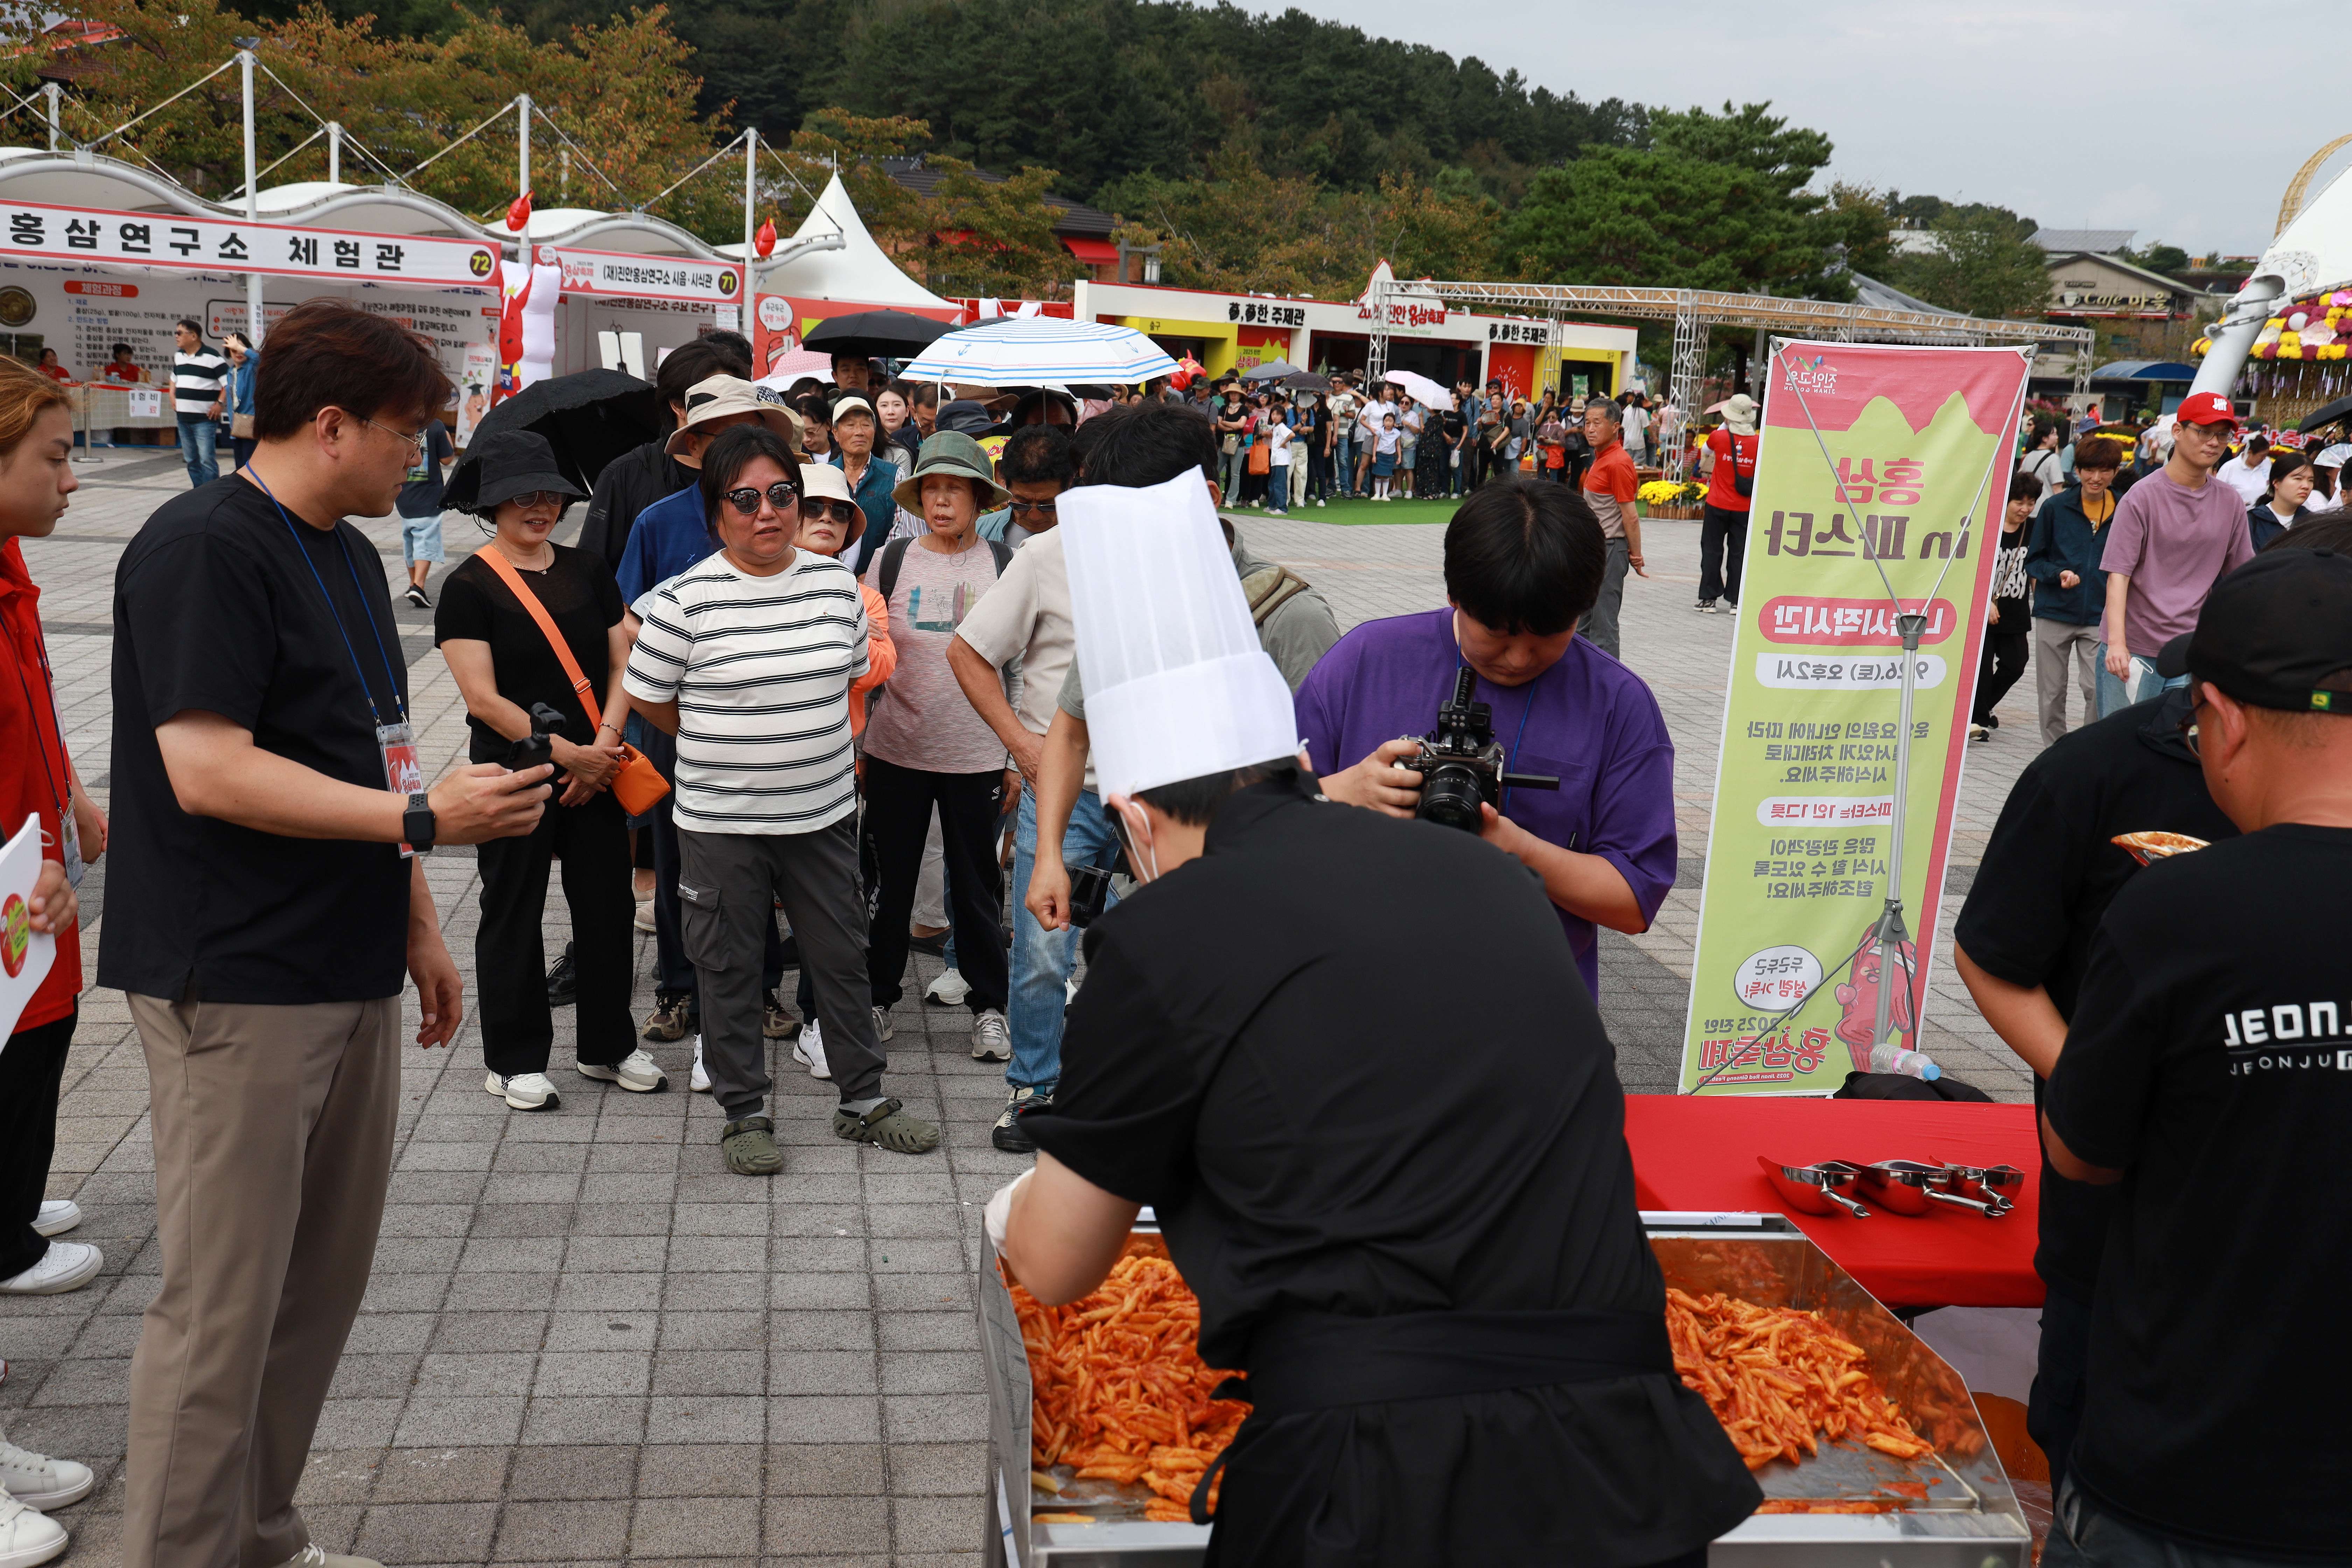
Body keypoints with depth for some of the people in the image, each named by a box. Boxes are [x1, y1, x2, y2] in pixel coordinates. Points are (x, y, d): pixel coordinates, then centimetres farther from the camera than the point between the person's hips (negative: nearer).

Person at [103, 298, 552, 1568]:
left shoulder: (348, 555, 16)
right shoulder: (204, 548, -13)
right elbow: (208, 771, -21)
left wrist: (417, 926, 20)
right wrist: (426, 819, -19)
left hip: (348, 975, 9)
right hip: (236, 984, -9)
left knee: (322, 1283, 15)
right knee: (222, 1305, -2)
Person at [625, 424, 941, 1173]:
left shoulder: (836, 583, 2)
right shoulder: (686, 599, -10)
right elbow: (646, 697, 0)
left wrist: (822, 747, 11)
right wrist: (721, 747, 6)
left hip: (825, 811, 3)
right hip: (721, 822, -3)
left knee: (842, 956, 12)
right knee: (730, 969, 7)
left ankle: (864, 1099, 27)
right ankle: (744, 1113, 22)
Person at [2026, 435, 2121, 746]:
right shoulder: (2055, 508, -1)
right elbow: (2033, 560, 5)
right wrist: (2058, 574, -15)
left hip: (2099, 616, -1)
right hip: (2054, 614, 1)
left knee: (2098, 690, -10)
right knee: (2051, 693, 8)